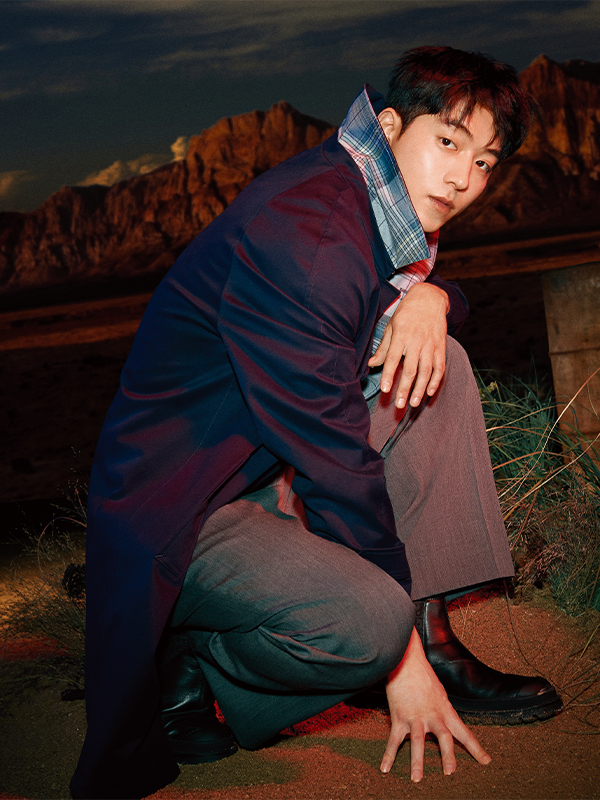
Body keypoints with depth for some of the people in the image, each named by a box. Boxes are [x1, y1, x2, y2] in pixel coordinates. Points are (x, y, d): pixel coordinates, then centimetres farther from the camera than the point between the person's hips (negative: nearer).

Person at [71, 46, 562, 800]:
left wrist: (428, 296, -8)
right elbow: (333, 453, -25)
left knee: (440, 366, 1)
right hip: (178, 508, -10)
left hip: (270, 469, 10)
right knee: (368, 627, -31)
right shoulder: (301, 234, -26)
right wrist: (400, 657, -18)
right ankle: (177, 668, -3)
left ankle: (436, 643, 3)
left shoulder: (382, 205, 3)